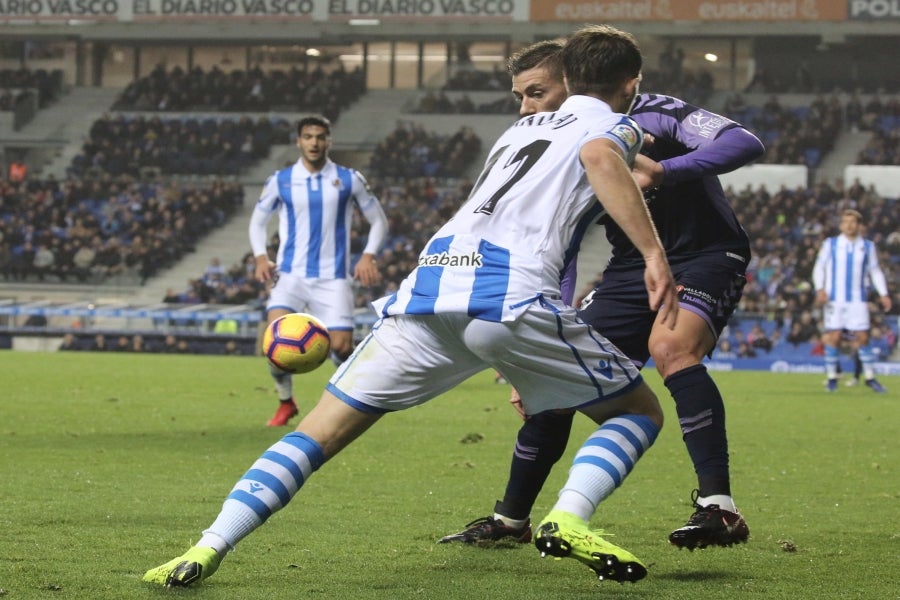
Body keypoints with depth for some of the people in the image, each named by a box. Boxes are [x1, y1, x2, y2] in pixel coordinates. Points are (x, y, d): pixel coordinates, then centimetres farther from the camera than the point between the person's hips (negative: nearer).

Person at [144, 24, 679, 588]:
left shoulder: (520, 128, 35)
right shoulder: (617, 126, 16)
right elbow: (600, 159, -9)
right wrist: (655, 253, -16)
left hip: (426, 286, 5)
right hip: (513, 293, -5)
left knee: (321, 431, 6)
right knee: (640, 412, 13)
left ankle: (207, 551, -9)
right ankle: (569, 520, -13)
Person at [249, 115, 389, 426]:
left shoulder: (349, 179, 3)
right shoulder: (280, 181, 5)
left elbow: (379, 220, 11)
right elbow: (258, 221, 17)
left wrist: (368, 255, -5)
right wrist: (261, 257, 0)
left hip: (333, 278, 0)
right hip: (291, 274, 0)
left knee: (341, 346, -10)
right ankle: (286, 402, -1)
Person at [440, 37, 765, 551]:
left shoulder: (647, 115, -18)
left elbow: (746, 144, -29)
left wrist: (663, 172, -43)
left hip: (706, 255, -7)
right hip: (631, 270, 7)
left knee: (670, 348, -34)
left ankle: (720, 509, -36)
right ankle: (511, 520, 19)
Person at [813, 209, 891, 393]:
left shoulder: (868, 246, 8)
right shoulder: (830, 244, 5)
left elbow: (875, 271, 14)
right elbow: (819, 267, 6)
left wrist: (883, 293, 4)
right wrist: (820, 289, -9)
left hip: (858, 300, 1)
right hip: (834, 300, -1)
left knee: (862, 337, -3)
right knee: (833, 337, -5)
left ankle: (870, 377, 6)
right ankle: (832, 377, 3)